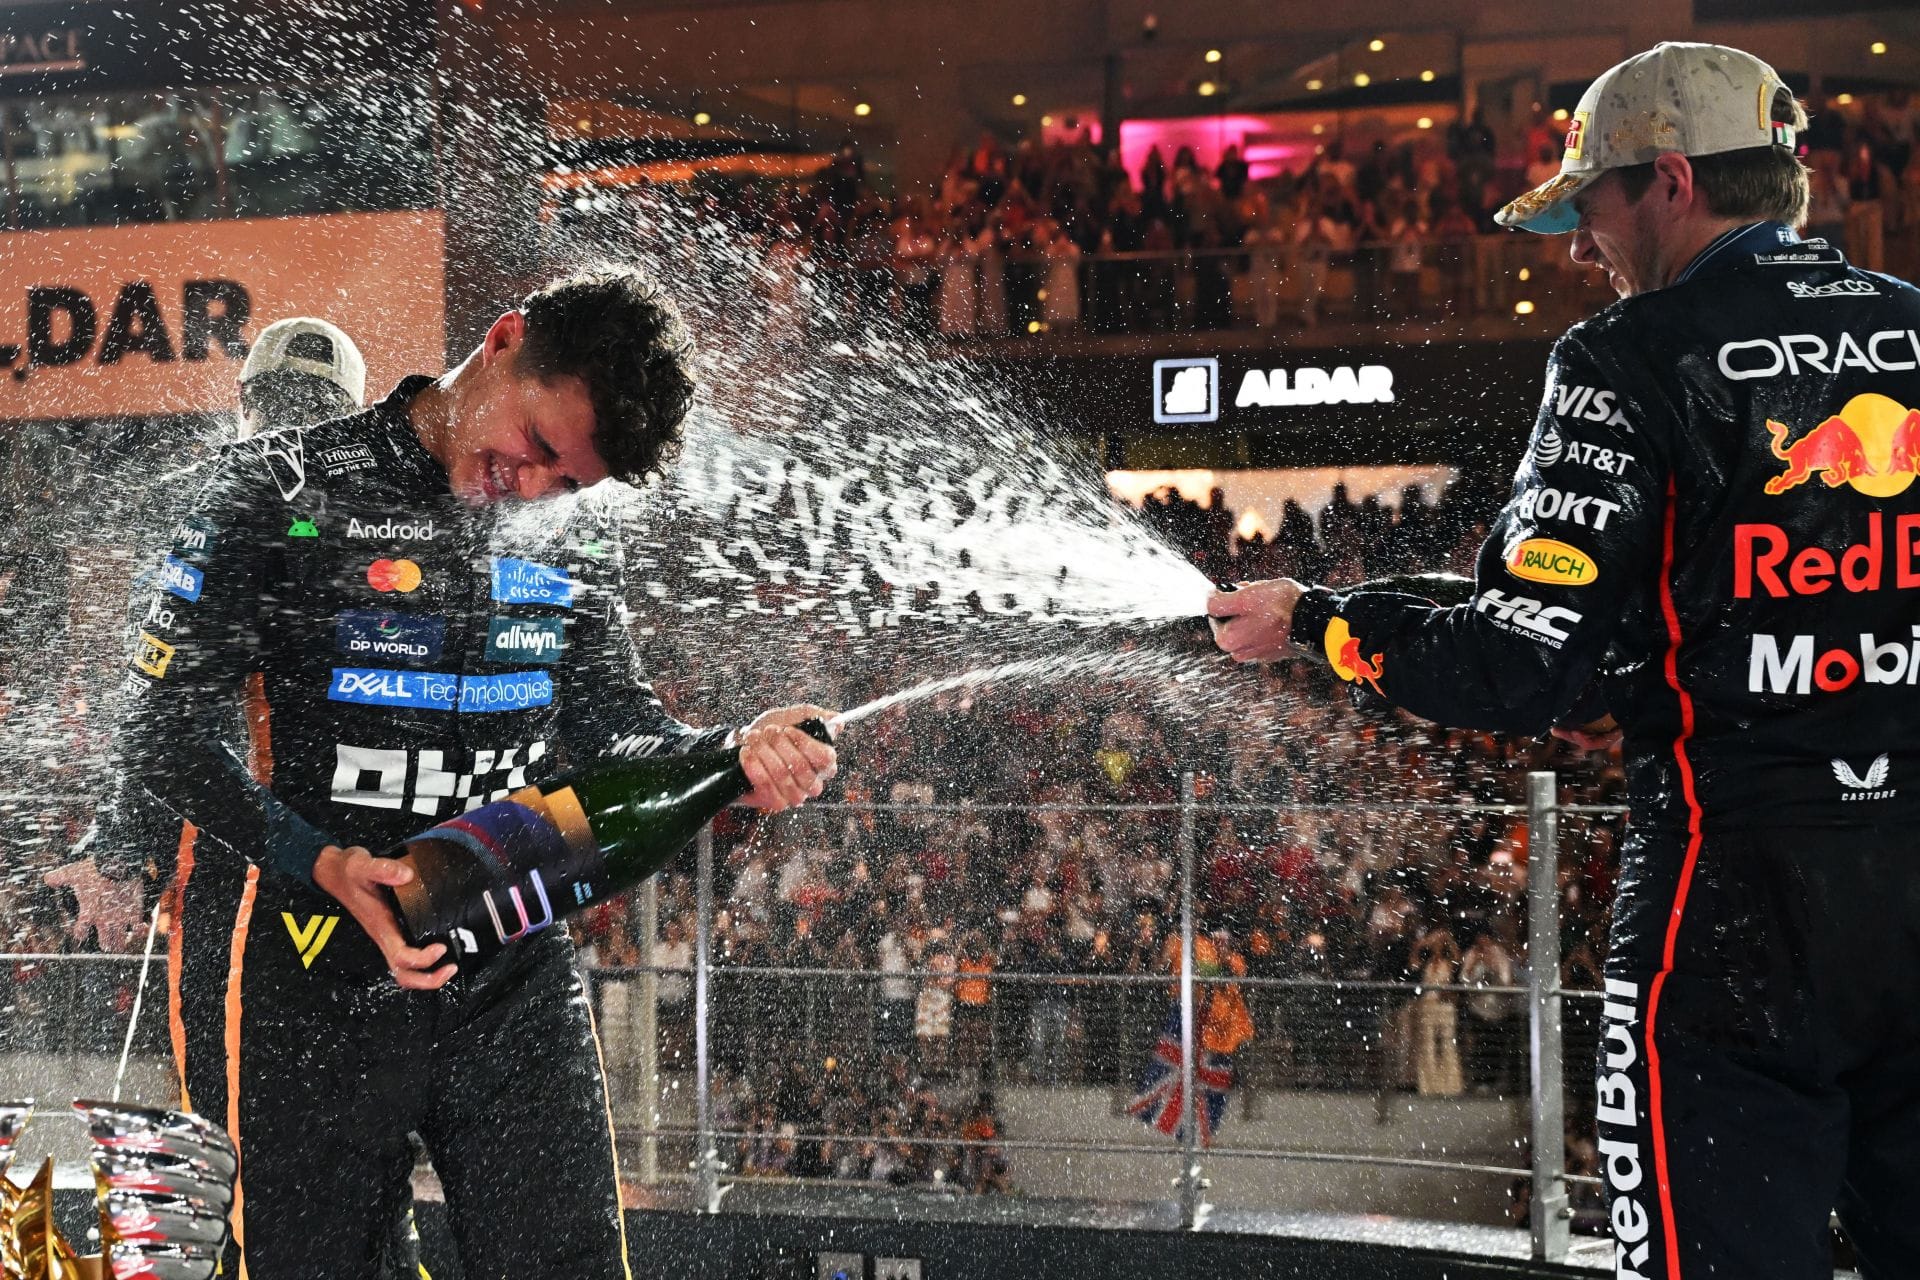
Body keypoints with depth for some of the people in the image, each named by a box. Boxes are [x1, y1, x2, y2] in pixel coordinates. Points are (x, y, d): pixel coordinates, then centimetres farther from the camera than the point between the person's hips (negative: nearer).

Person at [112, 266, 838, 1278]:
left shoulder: (574, 530, 9)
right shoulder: (281, 492, -6)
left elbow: (612, 723, 11)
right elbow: (163, 730, -8)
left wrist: (733, 757, -12)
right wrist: (325, 866, -22)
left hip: (516, 977, 4)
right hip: (316, 976, -3)